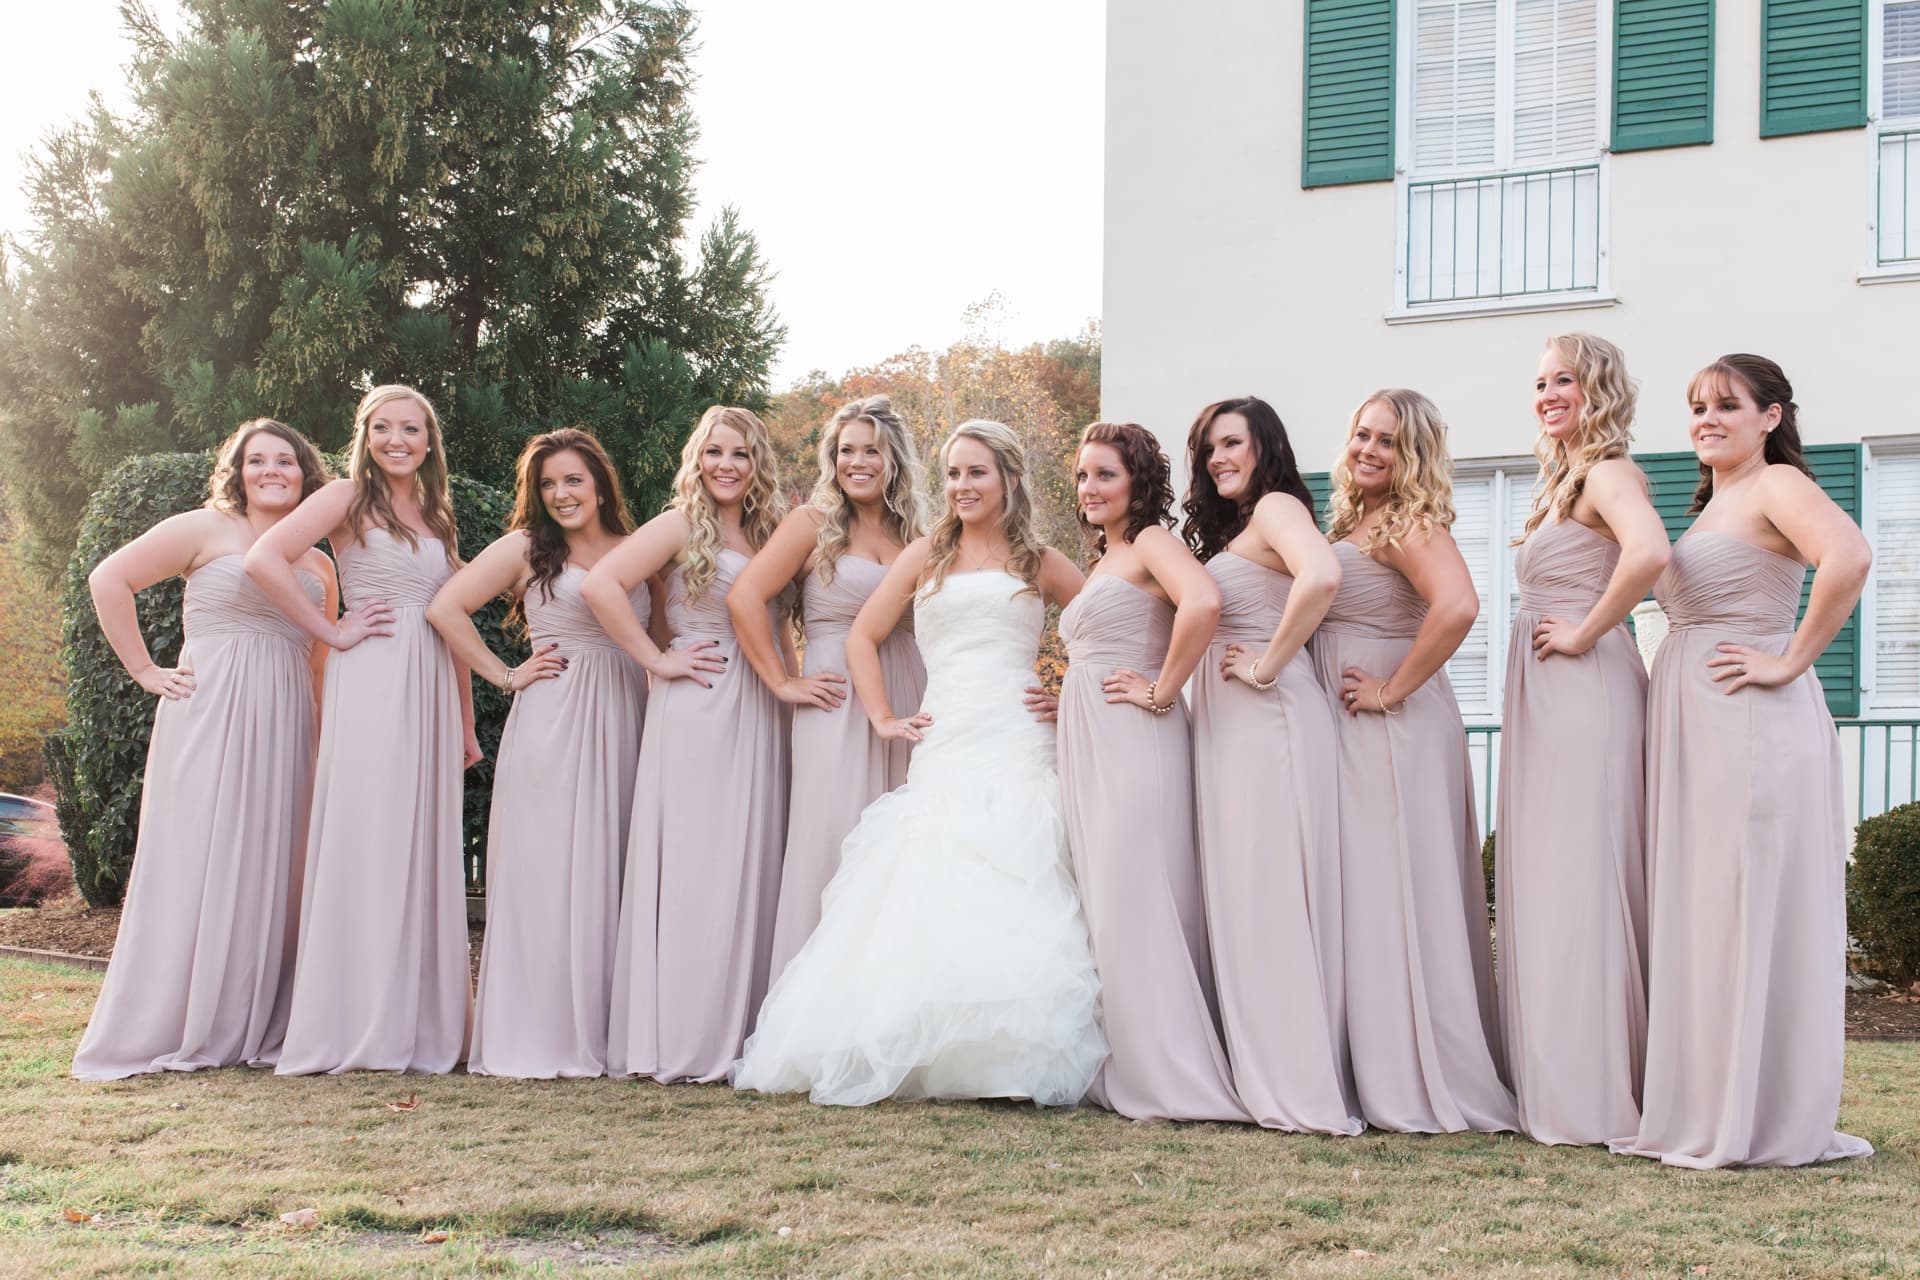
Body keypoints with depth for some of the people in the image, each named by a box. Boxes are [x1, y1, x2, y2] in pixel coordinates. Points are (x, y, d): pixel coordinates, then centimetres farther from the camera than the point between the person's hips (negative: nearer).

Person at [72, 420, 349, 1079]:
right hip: (208, 715, -5)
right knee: (195, 864, -4)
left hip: (283, 727, 5)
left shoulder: (319, 566, 18)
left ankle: (255, 1028, 10)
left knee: (270, 871, 3)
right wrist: (145, 671, -2)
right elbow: (108, 579, -1)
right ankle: (163, 1031, 3)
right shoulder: (207, 530, 3)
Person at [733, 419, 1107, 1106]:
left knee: (1013, 898, -12)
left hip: (1018, 747, -1)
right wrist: (884, 718, 7)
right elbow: (862, 636, 17)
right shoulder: (926, 556, 16)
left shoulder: (1040, 564, 13)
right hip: (943, 747, 2)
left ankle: (1016, 1060, -9)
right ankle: (920, 1055, -5)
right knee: (925, 898, -8)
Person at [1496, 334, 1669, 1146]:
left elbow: (1649, 553, -30)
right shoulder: (1561, 481, 19)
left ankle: (1591, 1095, -2)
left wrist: (1585, 632, -21)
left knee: (1579, 885, -7)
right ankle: (1552, 1085, 16)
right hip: (1543, 699, 10)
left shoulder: (1607, 475, -10)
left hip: (1586, 690, -10)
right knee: (1546, 885, 11)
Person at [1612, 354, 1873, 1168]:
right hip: (1689, 726, 9)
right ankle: (1706, 1110, 16)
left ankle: (1762, 1120, -1)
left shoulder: (1777, 485, -7)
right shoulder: (1711, 504, 20)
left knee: (1749, 912, -6)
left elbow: (1848, 556, -26)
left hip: (1752, 727, -9)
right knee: (1695, 914, 9)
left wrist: (1793, 659, -20)